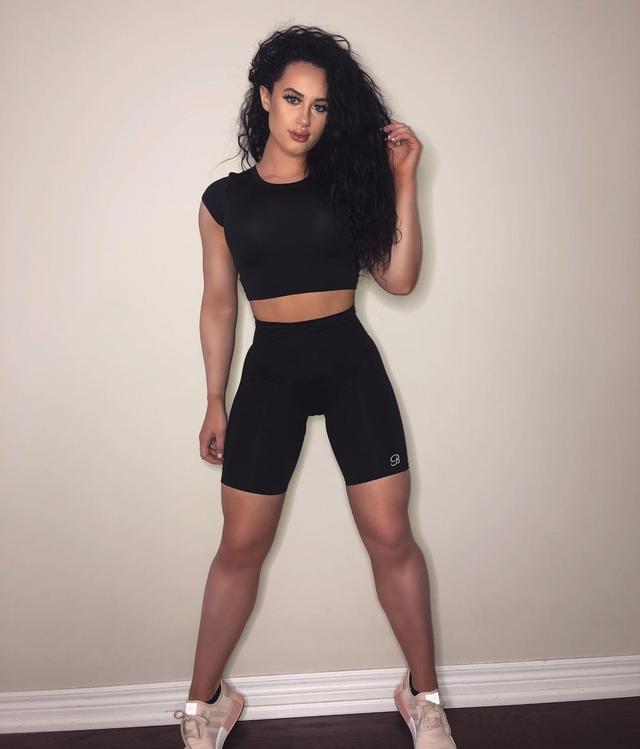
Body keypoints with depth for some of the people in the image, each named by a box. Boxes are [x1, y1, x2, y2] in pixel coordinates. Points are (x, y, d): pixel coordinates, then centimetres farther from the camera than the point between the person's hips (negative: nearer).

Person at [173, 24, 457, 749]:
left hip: (350, 363, 0)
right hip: (269, 370, 0)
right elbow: (218, 305, 9)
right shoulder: (224, 199, 5)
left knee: (390, 536, -1)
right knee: (241, 547, 4)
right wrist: (215, 401, 9)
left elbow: (400, 278, -1)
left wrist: (403, 182, -6)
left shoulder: (347, 181, 5)